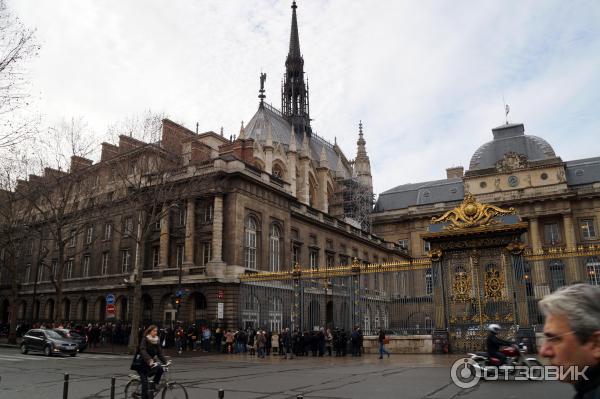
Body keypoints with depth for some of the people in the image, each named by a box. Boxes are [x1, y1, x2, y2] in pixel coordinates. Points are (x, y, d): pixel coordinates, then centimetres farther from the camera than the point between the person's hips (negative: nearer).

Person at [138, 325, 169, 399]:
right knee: (145, 382, -10)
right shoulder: (144, 340, -15)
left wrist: (165, 362, -14)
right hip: (142, 363, -5)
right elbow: (143, 351, -30)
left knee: (160, 368, -22)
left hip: (150, 363, 5)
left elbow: (159, 353, 0)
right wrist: (150, 360, -45)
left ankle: (154, 383, -2)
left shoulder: (156, 341, 2)